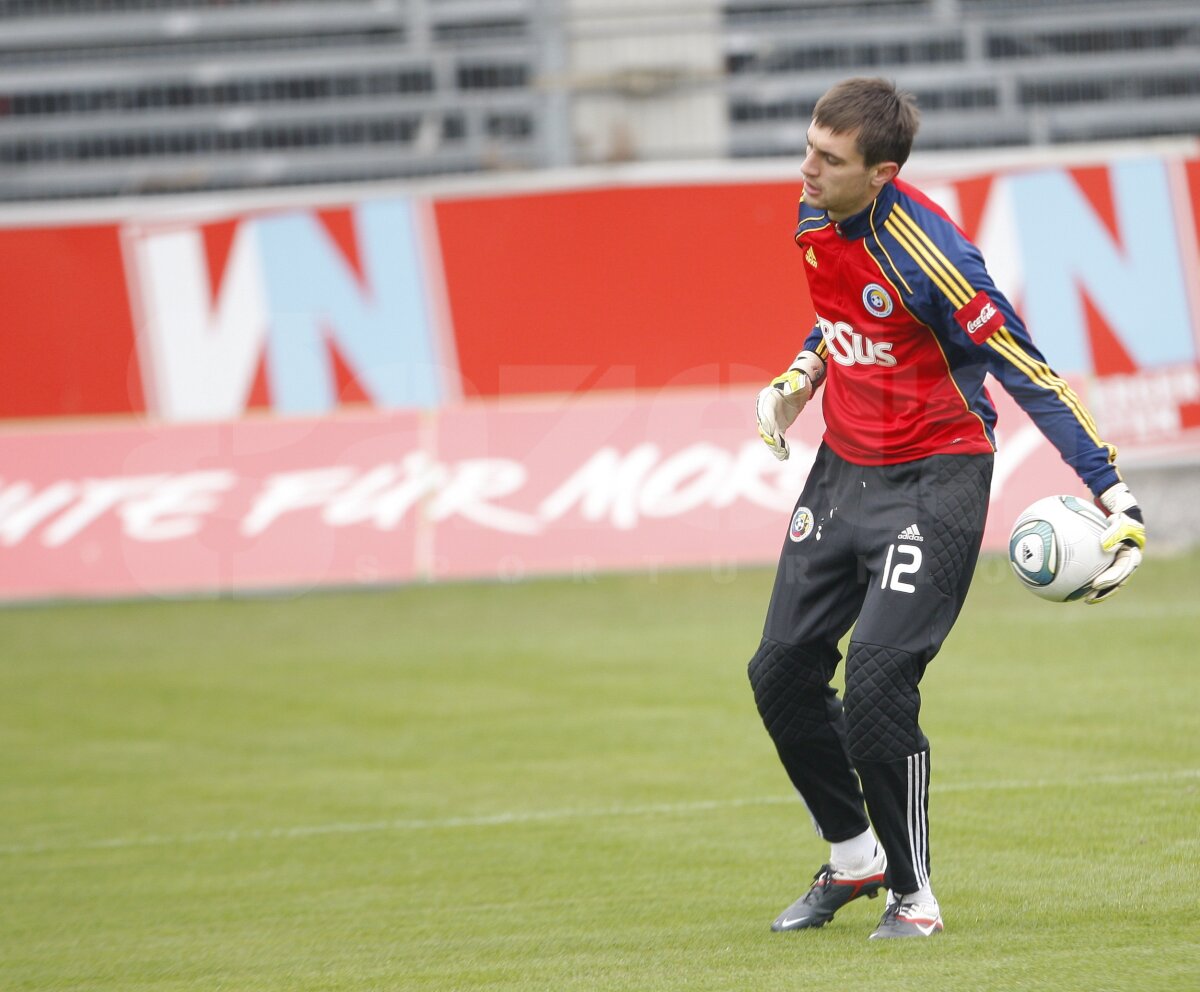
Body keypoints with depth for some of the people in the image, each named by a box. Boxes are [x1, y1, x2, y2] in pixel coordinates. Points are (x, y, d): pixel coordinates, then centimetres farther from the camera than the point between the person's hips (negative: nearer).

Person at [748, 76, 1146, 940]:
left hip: (931, 480, -8)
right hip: (842, 471, 8)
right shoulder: (815, 219, -2)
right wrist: (799, 376, 5)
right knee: (782, 672, 8)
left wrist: (1116, 497, -26)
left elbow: (1028, 374, -23)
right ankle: (853, 858, 29)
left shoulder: (924, 252, -25)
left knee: (875, 680, -18)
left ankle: (914, 893, 0)